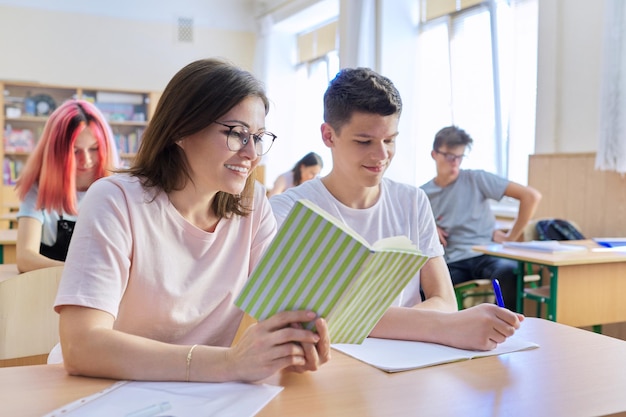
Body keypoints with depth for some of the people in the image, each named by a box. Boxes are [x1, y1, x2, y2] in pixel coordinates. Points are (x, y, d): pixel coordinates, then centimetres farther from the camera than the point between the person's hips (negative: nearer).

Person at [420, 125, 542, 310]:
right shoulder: (422, 195, 8)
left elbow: (531, 196, -2)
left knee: (510, 272, -38)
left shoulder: (477, 179, 1)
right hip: (453, 263, 1)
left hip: (487, 254, -1)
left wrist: (510, 237, -1)